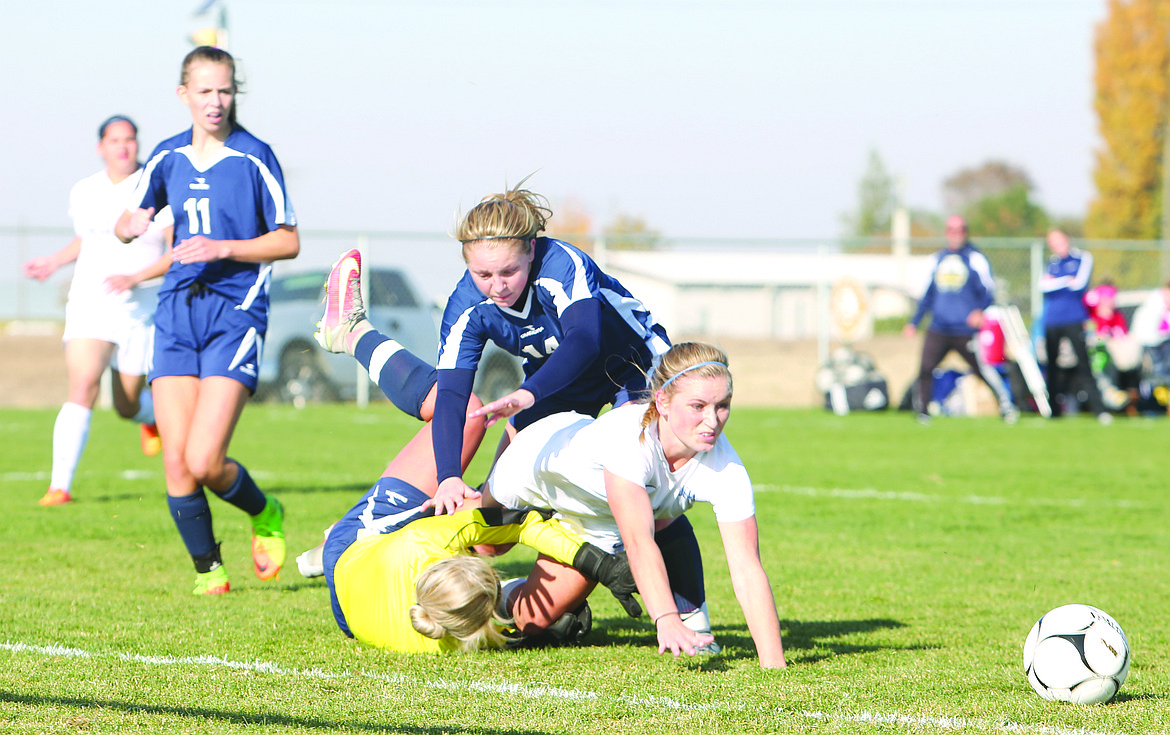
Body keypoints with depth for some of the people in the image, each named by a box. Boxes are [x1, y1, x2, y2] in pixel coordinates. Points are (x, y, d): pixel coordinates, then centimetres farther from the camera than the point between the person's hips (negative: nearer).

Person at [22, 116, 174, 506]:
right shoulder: (83, 192, 6)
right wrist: (54, 262, 11)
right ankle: (60, 485, -24)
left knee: (127, 405, 9)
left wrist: (136, 278, -24)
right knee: (83, 386, -20)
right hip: (90, 305, 1)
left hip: (141, 309, -1)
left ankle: (153, 414, 49)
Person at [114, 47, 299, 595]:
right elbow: (125, 225, 19)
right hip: (177, 307, 4)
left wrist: (223, 248, -14)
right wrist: (131, 225, -5)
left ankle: (265, 516, 16)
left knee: (204, 461, -14)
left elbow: (288, 242, -1)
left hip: (236, 310, -4)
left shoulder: (253, 157, -4)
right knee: (176, 460, -4)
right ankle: (207, 570, 13)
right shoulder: (168, 157, 9)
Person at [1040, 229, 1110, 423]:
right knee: (1052, 366, 7)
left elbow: (1080, 283, -11)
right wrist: (1066, 281, -11)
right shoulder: (1052, 263, 15)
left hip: (1074, 320, -4)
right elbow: (1043, 286, -1)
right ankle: (1053, 410, 15)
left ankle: (1099, 410, -15)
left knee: (1083, 365, -12)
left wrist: (1054, 283, -3)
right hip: (1052, 322, 4)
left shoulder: (1083, 258, 3)